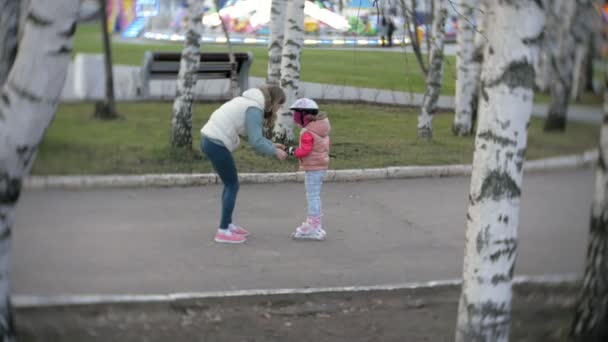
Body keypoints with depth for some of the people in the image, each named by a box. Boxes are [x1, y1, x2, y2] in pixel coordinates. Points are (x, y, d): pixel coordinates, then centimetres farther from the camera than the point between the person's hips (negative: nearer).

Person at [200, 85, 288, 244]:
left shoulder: (251, 102, 16)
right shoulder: (254, 109, -14)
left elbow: (255, 135, 18)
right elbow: (256, 141, -18)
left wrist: (272, 145, 13)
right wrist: (275, 152, -6)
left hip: (210, 139, 10)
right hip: (216, 144, -10)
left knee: (230, 183, 19)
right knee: (232, 185, 0)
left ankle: (228, 224, 28)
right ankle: (223, 231, 4)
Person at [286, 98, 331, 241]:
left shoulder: (307, 132, -21)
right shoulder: (322, 129, 8)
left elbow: (304, 150, -25)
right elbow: (327, 144, 15)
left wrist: (293, 151, -11)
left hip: (312, 169, -9)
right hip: (321, 166, 9)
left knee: (313, 197, -5)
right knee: (314, 196, 19)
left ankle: (315, 228, -2)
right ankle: (313, 223, 28)